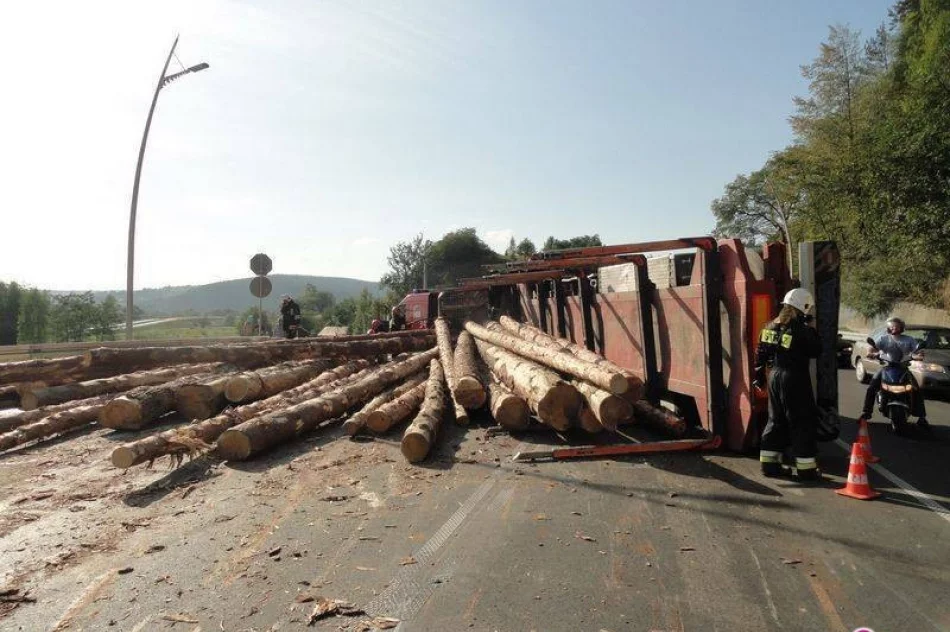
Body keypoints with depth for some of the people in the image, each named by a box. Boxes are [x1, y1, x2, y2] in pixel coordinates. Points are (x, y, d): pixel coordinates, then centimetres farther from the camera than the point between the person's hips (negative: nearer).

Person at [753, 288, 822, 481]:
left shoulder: (771, 326, 5)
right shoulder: (801, 330, -17)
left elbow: (760, 353, 8)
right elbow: (816, 351, -6)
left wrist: (759, 376, 16)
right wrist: (812, 329, 1)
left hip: (775, 378, 7)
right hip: (795, 380, -7)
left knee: (776, 421, 15)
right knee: (803, 423, 3)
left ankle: (769, 463, 19)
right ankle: (806, 468, 7)